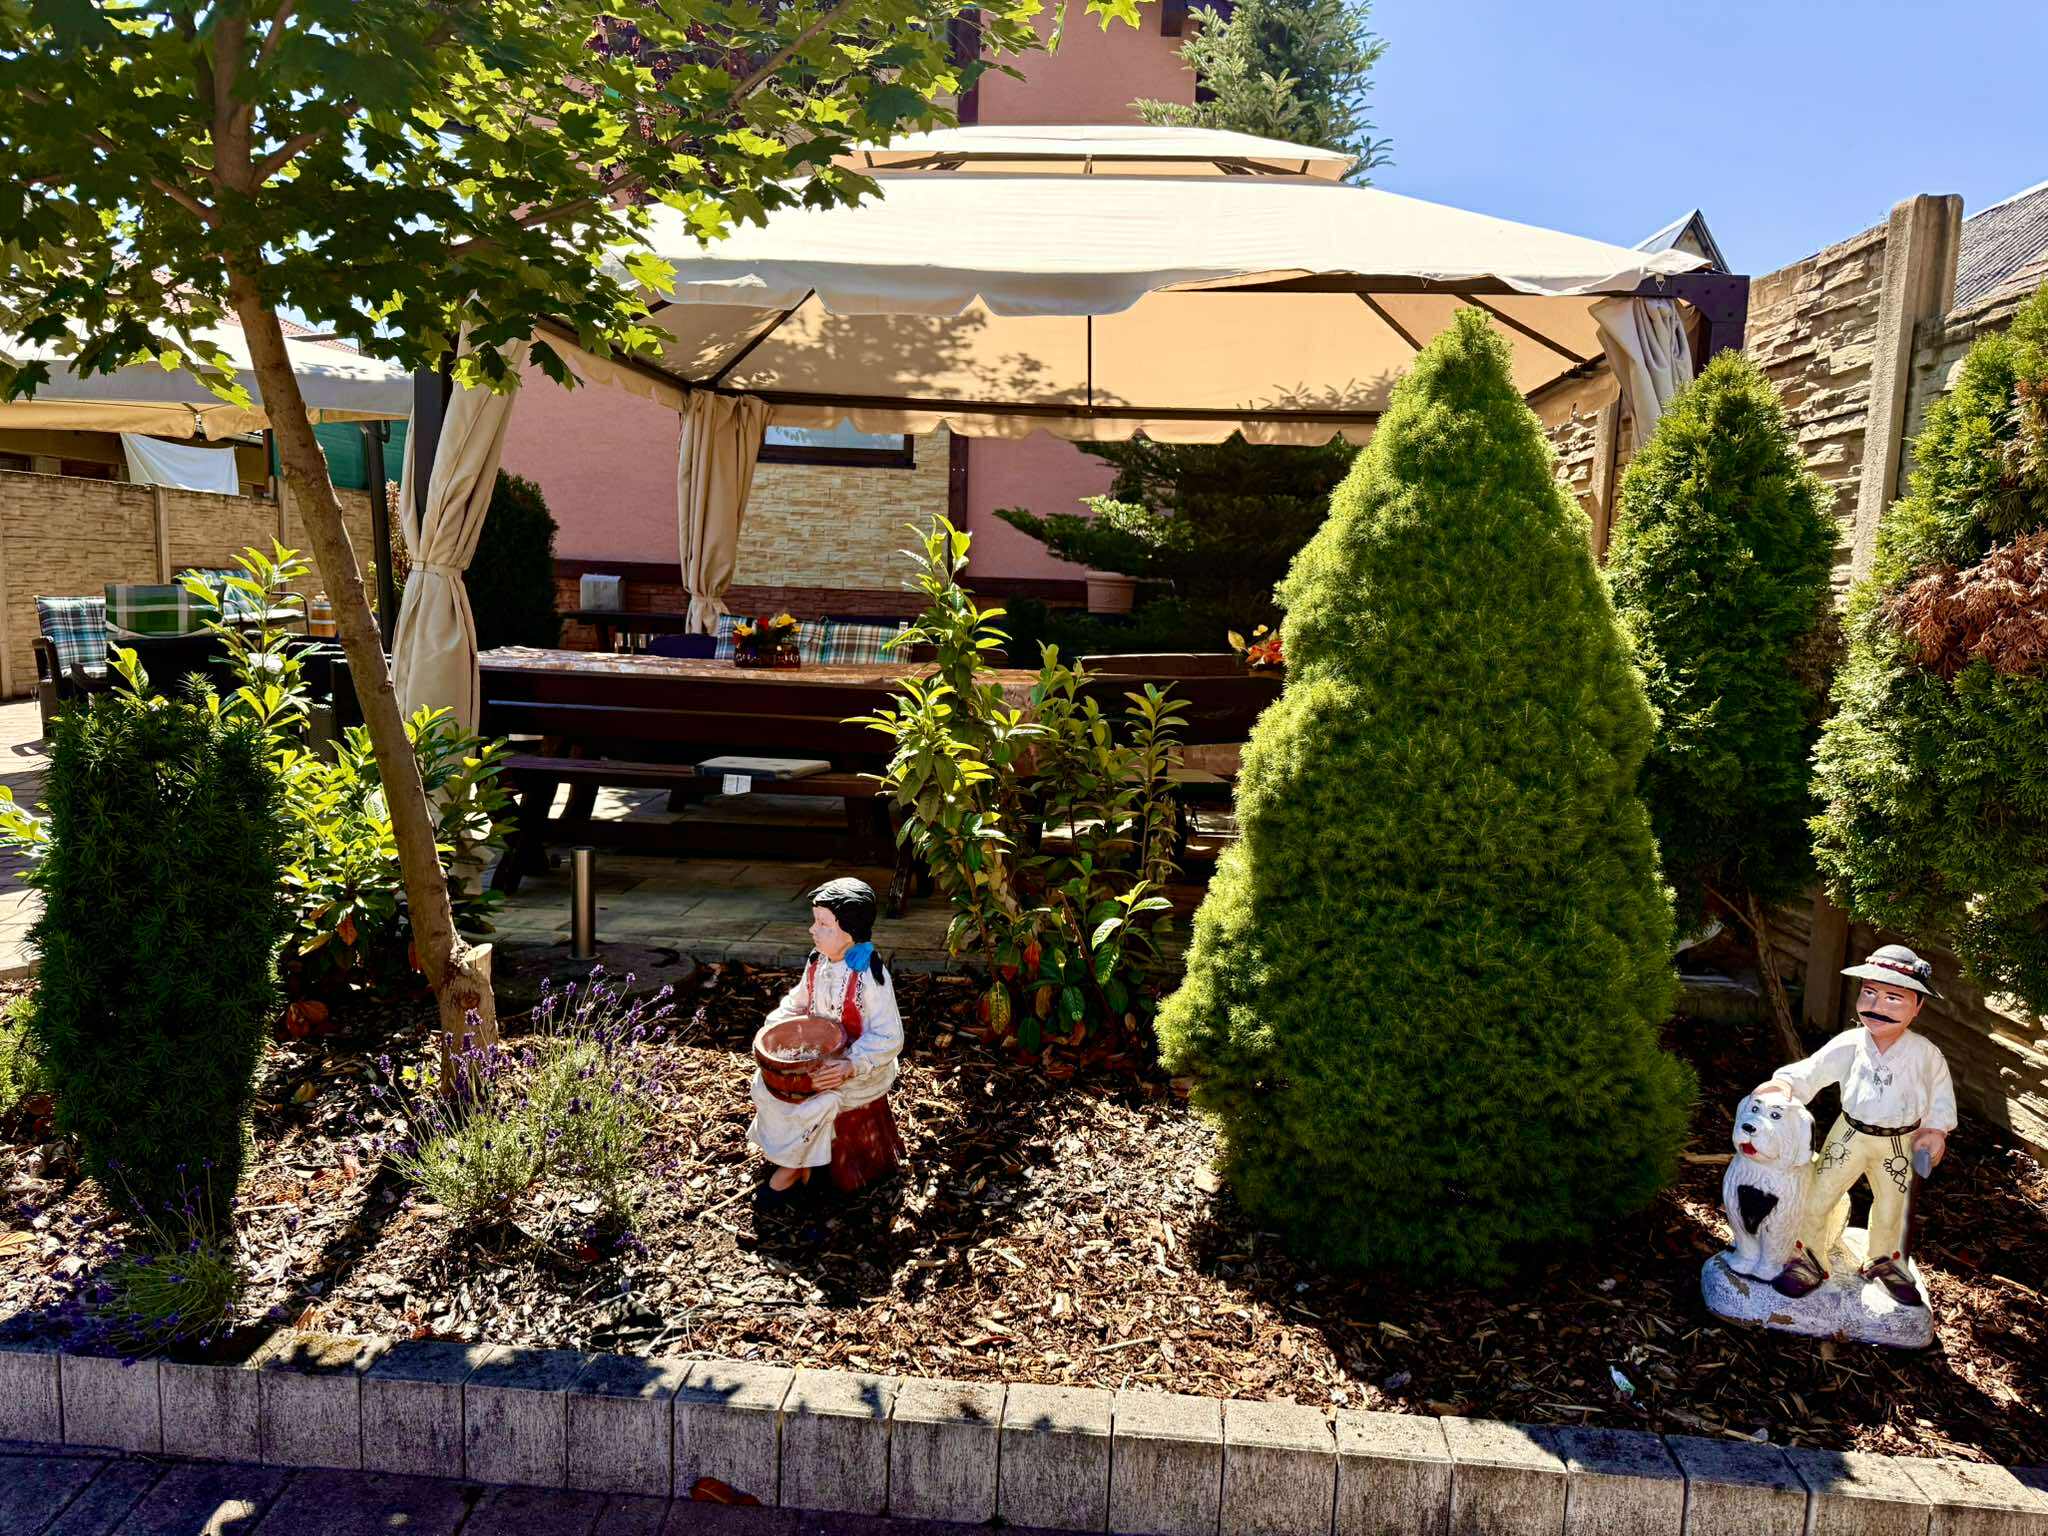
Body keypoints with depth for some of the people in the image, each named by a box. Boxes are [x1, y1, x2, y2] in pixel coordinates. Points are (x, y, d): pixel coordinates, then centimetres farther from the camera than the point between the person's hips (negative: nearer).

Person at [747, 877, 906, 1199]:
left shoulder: (870, 976, -25)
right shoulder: (818, 961, -3)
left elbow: (889, 1038, -24)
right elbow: (798, 1002, 14)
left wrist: (851, 1067, -36)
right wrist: (776, 1025, -6)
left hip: (858, 1064, -7)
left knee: (815, 1101, -24)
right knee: (766, 1082, -5)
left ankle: (793, 1164, 4)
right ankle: (790, 1152, 13)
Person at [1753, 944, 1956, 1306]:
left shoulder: (1924, 1052, -17)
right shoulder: (1849, 1044, -20)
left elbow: (1941, 1090, -1)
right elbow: (1815, 1069, -21)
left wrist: (1937, 1129, -4)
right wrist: (1786, 1082, -39)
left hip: (1901, 1142, 1)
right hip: (1852, 1135, -1)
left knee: (1892, 1208, 22)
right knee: (1817, 1198, 2)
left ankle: (1884, 1263, 49)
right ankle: (1809, 1261, 23)